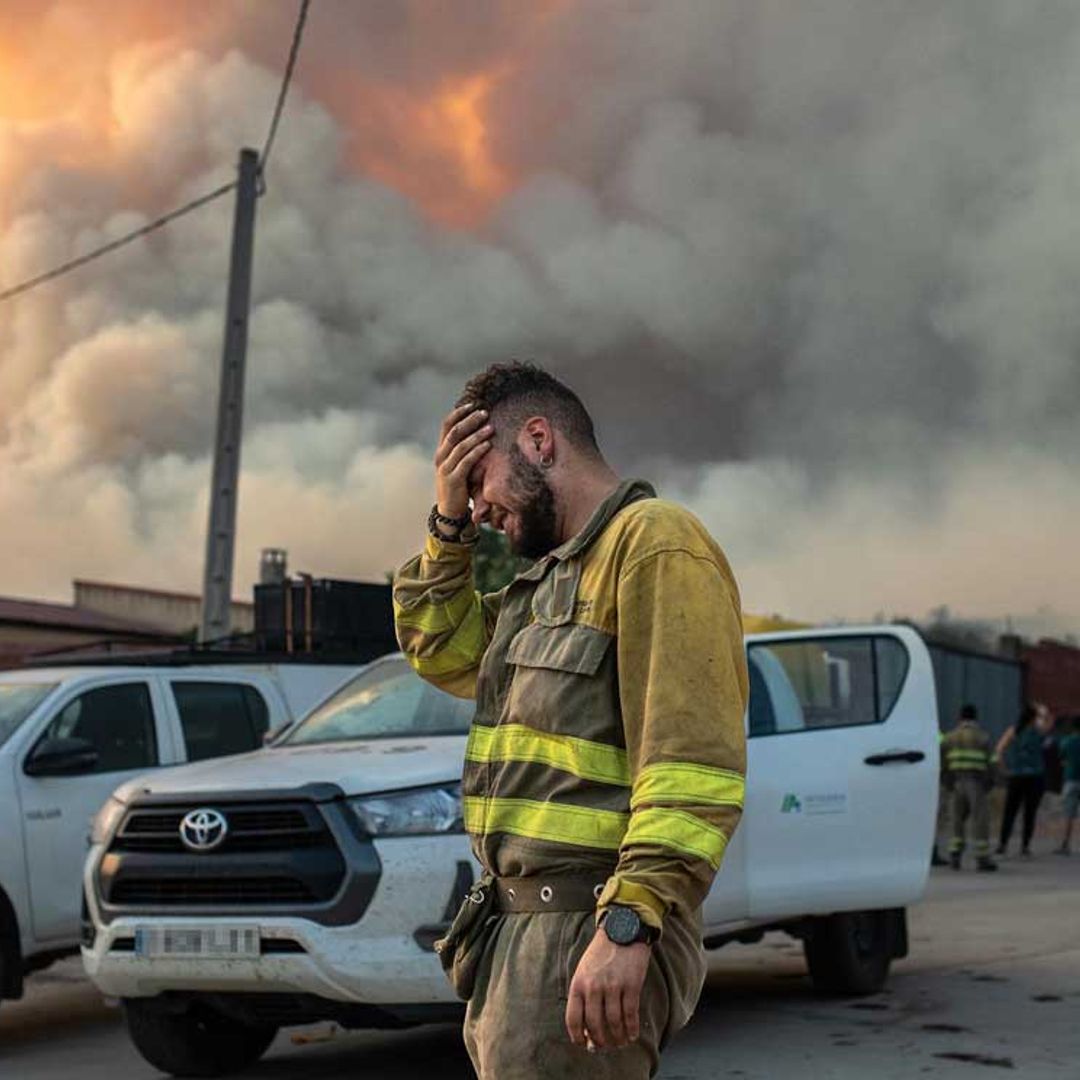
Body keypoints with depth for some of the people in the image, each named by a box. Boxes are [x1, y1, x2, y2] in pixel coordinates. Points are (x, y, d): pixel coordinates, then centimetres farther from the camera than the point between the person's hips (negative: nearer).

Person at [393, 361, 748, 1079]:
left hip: (587, 937, -10)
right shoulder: (550, 574, 20)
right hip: (517, 926, 10)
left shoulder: (655, 542, -11)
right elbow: (442, 652, 29)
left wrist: (628, 924, -29)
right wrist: (450, 523, 16)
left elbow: (691, 759, -21)